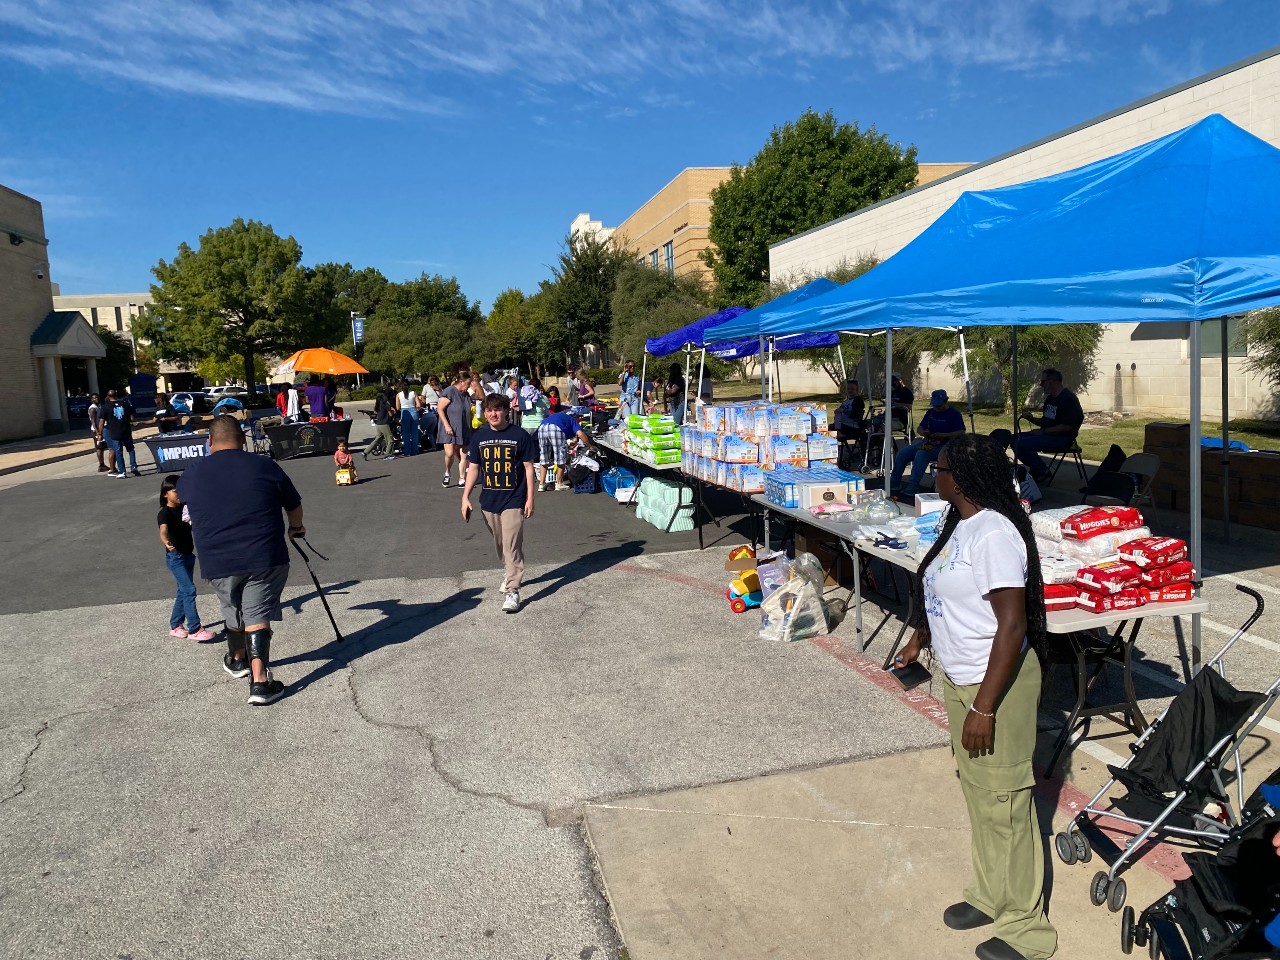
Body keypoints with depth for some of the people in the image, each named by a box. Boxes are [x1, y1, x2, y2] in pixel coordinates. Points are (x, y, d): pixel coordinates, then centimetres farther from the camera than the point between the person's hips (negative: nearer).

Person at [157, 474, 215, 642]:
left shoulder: (185, 508, 7)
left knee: (183, 591, 14)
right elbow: (163, 530, -33)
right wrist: (166, 542, -53)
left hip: (188, 555, 8)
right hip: (175, 557, -8)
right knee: (189, 590, -14)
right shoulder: (164, 513, -15)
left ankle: (175, 626, 26)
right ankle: (194, 630, -13)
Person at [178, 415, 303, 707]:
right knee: (257, 616, 2)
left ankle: (237, 660, 47)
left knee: (233, 613, 23)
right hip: (265, 558, -2)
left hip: (217, 563, 3)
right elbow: (294, 505, 10)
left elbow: (181, 495, 28)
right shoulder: (265, 467, -3)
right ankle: (259, 681, -8)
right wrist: (296, 527, 31)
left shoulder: (191, 475, 3)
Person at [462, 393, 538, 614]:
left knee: (512, 546, -8)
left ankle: (512, 591, -6)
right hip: (489, 501, 4)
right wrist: (465, 497, 2)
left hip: (513, 500, -4)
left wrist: (530, 498, -5)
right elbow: (473, 468, 8)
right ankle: (508, 574, 39)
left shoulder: (519, 435, -6)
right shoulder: (479, 437, 3)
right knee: (500, 545, 17)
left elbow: (528, 467, -2)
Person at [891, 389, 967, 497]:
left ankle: (912, 487, -34)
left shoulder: (955, 414, -4)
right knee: (902, 453, -12)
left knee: (921, 454, -34)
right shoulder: (930, 412, 16)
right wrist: (923, 432, -7)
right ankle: (894, 481, -6)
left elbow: (961, 433, -12)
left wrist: (942, 435, -23)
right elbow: (919, 429, 19)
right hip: (927, 443, 7)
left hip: (943, 446, -7)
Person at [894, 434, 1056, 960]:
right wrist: (921, 638, 25)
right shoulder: (961, 525, 5)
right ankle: (989, 895, 41)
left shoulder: (994, 535, -25)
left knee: (1003, 802, 5)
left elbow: (1012, 626, -27)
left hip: (997, 683, -9)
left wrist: (984, 708, -26)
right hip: (959, 679, 9)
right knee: (976, 789, 21)